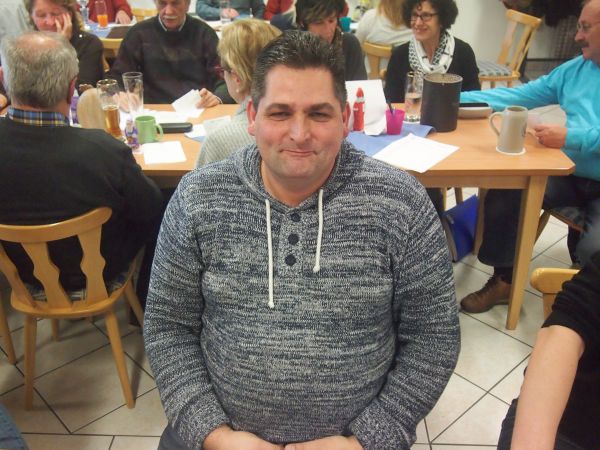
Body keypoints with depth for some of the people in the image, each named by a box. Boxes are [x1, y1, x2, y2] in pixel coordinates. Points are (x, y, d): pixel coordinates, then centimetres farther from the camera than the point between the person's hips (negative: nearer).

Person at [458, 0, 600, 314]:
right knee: (502, 194, -13)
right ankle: (503, 281, 5)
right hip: (569, 174, 6)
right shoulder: (575, 69, 14)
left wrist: (571, 138, -25)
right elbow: (518, 96, 11)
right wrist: (455, 98, 4)